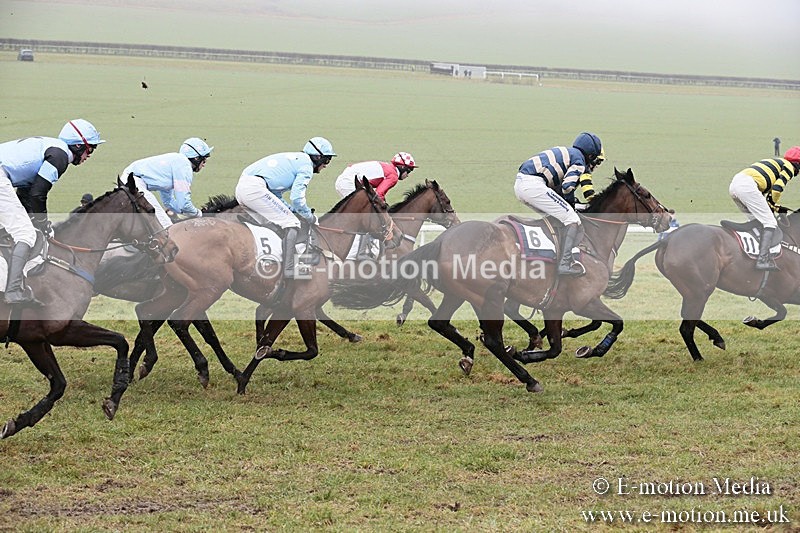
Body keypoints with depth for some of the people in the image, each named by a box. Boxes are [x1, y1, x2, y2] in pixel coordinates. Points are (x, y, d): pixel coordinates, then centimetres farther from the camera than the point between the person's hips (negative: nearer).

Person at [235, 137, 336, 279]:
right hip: (255, 189, -10)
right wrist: (310, 217, 6)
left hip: (241, 187, 10)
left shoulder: (294, 159, 30)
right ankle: (289, 270, -5)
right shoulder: (307, 166, 1)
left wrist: (295, 211, 21)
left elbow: (276, 197, 28)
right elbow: (296, 197, -9)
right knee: (292, 224, -4)